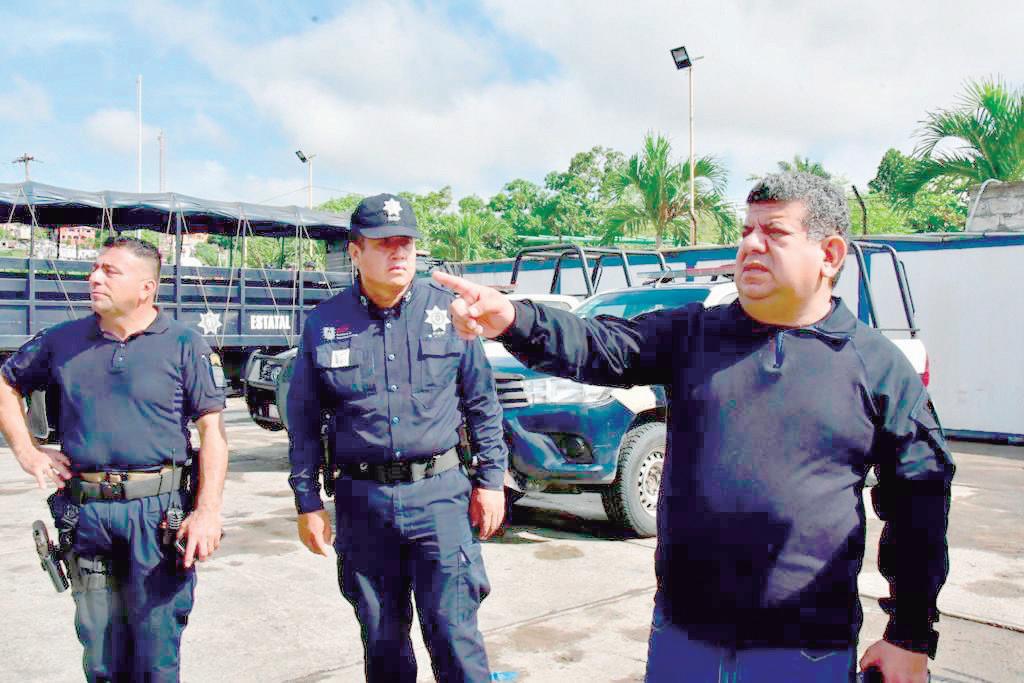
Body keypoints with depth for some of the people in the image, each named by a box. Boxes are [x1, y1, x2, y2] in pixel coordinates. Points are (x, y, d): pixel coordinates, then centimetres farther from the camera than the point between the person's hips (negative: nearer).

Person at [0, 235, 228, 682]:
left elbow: (212, 431, -5)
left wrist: (208, 512, -14)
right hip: (85, 511, 4)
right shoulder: (63, 341, 9)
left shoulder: (184, 345, -2)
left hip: (159, 510, -3)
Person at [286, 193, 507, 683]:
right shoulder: (325, 323, 1)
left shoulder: (447, 310, 0)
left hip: (439, 493, -1)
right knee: (382, 642, 14)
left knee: (454, 636, -1)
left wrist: (491, 478, 2)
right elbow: (303, 420, 6)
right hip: (362, 500, 2)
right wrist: (308, 501, 4)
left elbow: (482, 401, 5)